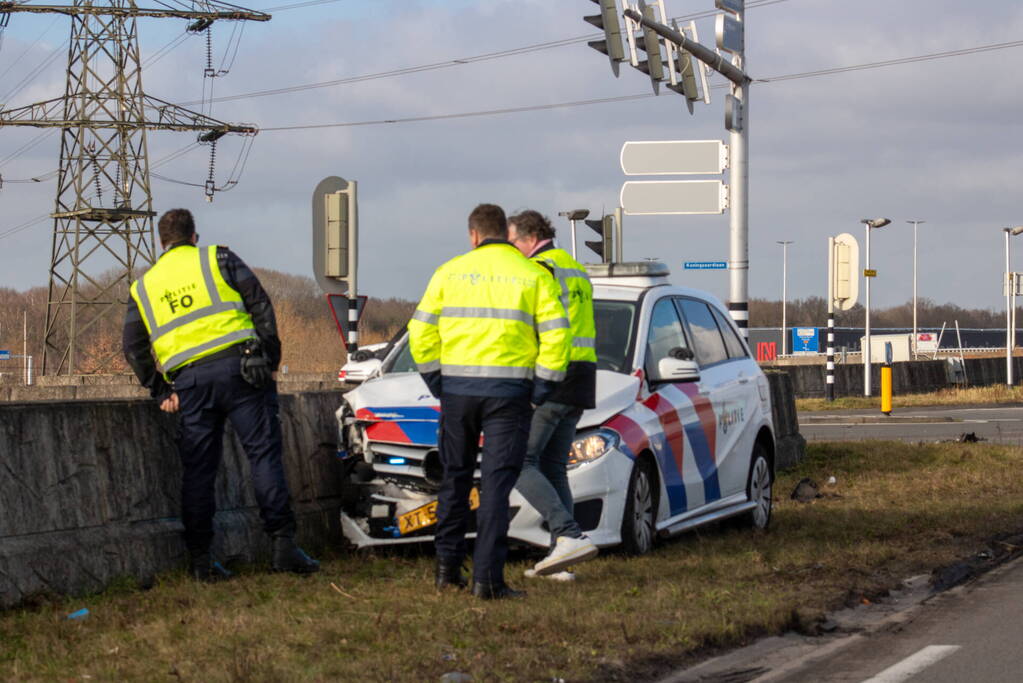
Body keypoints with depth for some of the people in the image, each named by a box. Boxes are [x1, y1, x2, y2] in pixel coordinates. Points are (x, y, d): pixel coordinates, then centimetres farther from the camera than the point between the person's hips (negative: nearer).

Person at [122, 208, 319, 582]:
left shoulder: (142, 286, 19)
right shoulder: (218, 259, 11)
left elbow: (134, 348, 15)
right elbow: (260, 306, 3)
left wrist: (161, 392, 16)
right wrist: (271, 357, 6)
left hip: (188, 380, 3)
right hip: (238, 366, -3)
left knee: (198, 469, 7)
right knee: (264, 454, -3)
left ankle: (200, 558, 5)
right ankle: (283, 544, -10)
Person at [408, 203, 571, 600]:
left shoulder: (450, 272, 7)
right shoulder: (533, 276, 2)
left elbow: (421, 332, 4)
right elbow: (555, 336, -4)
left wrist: (436, 381, 11)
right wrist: (540, 391, 2)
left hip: (457, 389, 2)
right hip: (509, 390, -2)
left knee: (455, 478, 16)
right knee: (496, 484, -3)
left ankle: (448, 567, 19)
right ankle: (487, 577, -9)